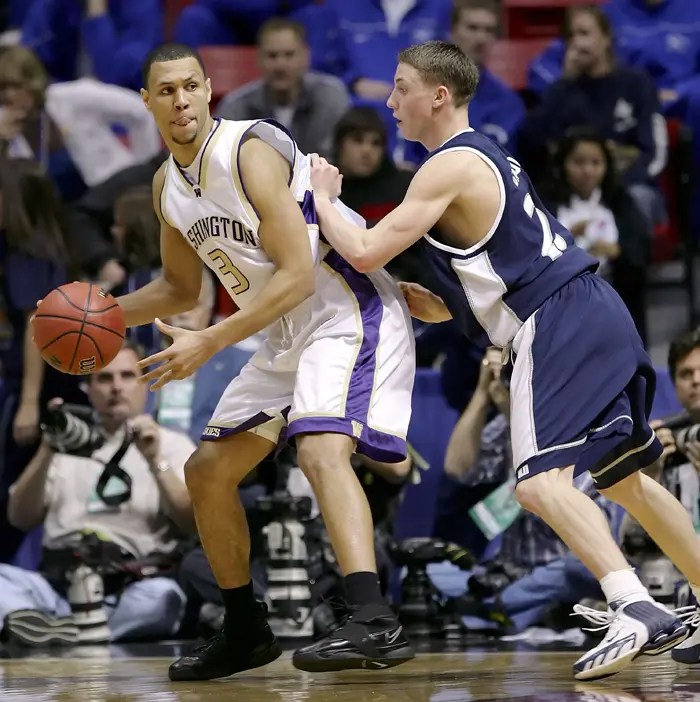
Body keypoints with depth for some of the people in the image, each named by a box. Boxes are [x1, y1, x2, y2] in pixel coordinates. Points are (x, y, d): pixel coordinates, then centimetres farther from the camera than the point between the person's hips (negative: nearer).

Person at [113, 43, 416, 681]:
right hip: (288, 336, 10)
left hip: (350, 312, -10)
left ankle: (376, 625, -42)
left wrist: (209, 344, -26)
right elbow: (181, 287, 21)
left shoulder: (251, 151, -20)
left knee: (321, 448, -32)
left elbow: (297, 275, -24)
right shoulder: (167, 185, 7)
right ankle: (245, 634, 24)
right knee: (208, 472, 10)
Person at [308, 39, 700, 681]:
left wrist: (323, 200, 3)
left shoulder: (449, 167, -9)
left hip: (559, 326, -10)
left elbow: (365, 253, -14)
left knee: (542, 481, -21)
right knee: (622, 478, 20)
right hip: (596, 314, 10)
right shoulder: (488, 158, 21)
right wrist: (432, 306, 16)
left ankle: (637, 610, -34)